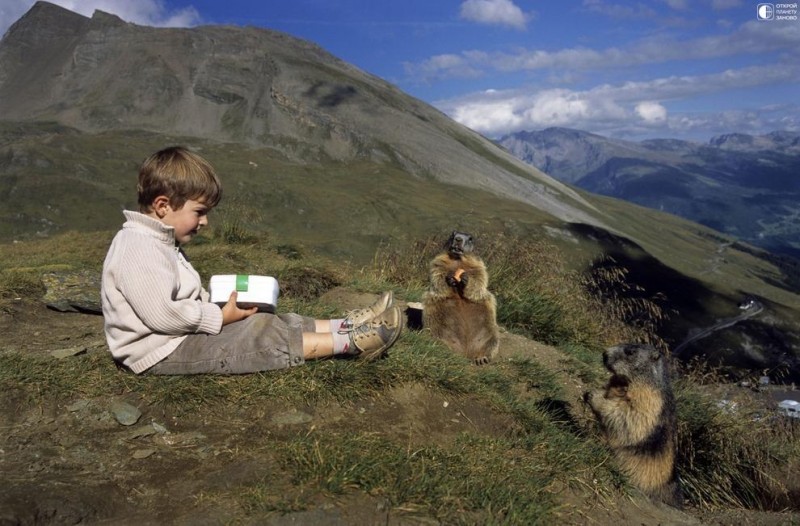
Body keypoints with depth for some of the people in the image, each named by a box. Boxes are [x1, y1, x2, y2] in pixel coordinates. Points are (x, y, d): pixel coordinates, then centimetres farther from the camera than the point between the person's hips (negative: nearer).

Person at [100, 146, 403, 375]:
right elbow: (161, 315, -28)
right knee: (262, 336, -16)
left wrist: (215, 304, -1)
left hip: (185, 332, 10)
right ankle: (351, 341, -14)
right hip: (161, 351, -10)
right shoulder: (139, 250, -23)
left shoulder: (158, 242, 13)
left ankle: (346, 326, -2)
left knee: (265, 323, 1)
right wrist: (220, 317, -17)